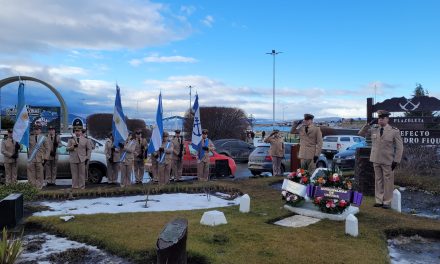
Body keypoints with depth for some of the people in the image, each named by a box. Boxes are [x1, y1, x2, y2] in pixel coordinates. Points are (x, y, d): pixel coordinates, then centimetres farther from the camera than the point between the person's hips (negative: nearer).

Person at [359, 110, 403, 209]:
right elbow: (361, 133, 7)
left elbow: (399, 147, -4)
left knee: (388, 181, 3)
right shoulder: (374, 129, 5)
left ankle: (387, 202, 14)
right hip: (376, 160, 4)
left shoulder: (394, 131, -5)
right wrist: (369, 124, -4)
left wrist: (396, 161, -9)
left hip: (388, 161, -3)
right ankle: (379, 201, 19)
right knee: (378, 180, 10)